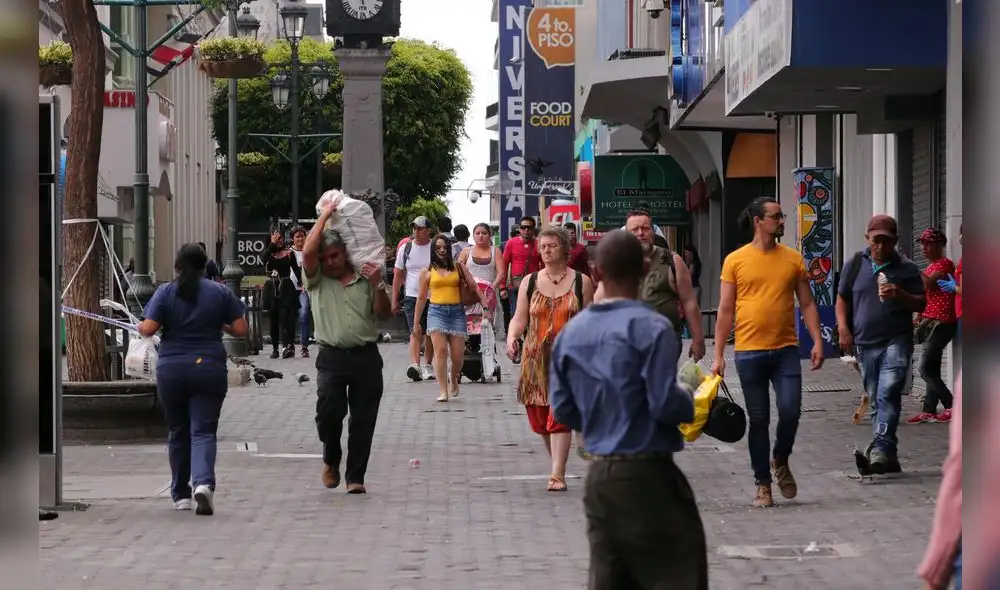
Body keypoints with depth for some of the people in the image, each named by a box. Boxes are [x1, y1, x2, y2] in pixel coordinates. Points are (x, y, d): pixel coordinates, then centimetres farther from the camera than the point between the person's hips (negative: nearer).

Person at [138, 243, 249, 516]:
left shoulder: (165, 292, -1)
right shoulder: (220, 292, 2)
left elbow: (148, 329, -8)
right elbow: (241, 329, 0)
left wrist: (139, 327, 14)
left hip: (171, 370, 0)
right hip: (209, 369, 0)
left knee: (178, 432, 14)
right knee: (203, 431, -2)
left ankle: (180, 495, 21)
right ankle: (203, 483, -27)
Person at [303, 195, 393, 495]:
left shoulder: (365, 280, 9)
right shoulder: (316, 280, 6)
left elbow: (385, 314, 5)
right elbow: (308, 250, -11)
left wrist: (378, 286, -11)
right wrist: (325, 215, -4)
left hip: (366, 357, 1)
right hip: (332, 357, -1)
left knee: (363, 420, 1)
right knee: (329, 410, -18)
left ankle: (355, 478, 9)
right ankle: (331, 460, 10)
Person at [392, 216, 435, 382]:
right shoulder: (405, 249, 4)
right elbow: (398, 275, 9)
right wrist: (394, 299, 6)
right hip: (412, 297, 0)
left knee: (430, 333, 8)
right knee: (415, 331, -15)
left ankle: (427, 366, 21)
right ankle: (415, 364, -28)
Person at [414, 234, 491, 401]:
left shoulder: (458, 267, 11)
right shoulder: (428, 272, 10)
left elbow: (474, 287, 8)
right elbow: (422, 298, 14)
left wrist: (485, 306, -3)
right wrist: (416, 323, 15)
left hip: (457, 312, 1)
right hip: (436, 312, -1)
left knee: (457, 355, -2)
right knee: (441, 351, -15)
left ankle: (454, 379, 31)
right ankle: (443, 391, -14)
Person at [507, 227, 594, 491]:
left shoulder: (581, 281, 4)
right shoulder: (530, 281, 9)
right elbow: (519, 317, 6)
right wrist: (512, 337, -14)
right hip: (536, 358, 3)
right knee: (539, 419, 5)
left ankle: (557, 475, -12)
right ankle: (558, 464, 23)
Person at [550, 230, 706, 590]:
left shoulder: (571, 333, 6)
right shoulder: (650, 327, -13)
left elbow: (562, 409, 9)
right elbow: (666, 403, -18)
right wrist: (691, 404, 2)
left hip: (598, 475, 6)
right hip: (647, 474, -6)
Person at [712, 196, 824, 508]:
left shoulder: (793, 259, 7)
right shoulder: (735, 260, 1)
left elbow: (807, 303, 10)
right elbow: (725, 310, 3)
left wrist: (817, 341, -2)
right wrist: (718, 355, -1)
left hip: (786, 349, 1)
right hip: (749, 352, -1)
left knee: (790, 411, -9)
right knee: (758, 420, 4)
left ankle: (781, 462, 20)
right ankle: (763, 484, 15)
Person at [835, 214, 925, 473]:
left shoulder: (906, 269, 4)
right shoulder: (855, 265, 9)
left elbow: (920, 305, 5)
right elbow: (842, 300, 14)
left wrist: (901, 296, -15)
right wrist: (843, 329, 0)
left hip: (896, 342, -3)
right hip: (865, 344, 3)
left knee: (888, 393, -20)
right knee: (877, 400, 8)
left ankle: (881, 448, -27)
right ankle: (888, 455, 15)